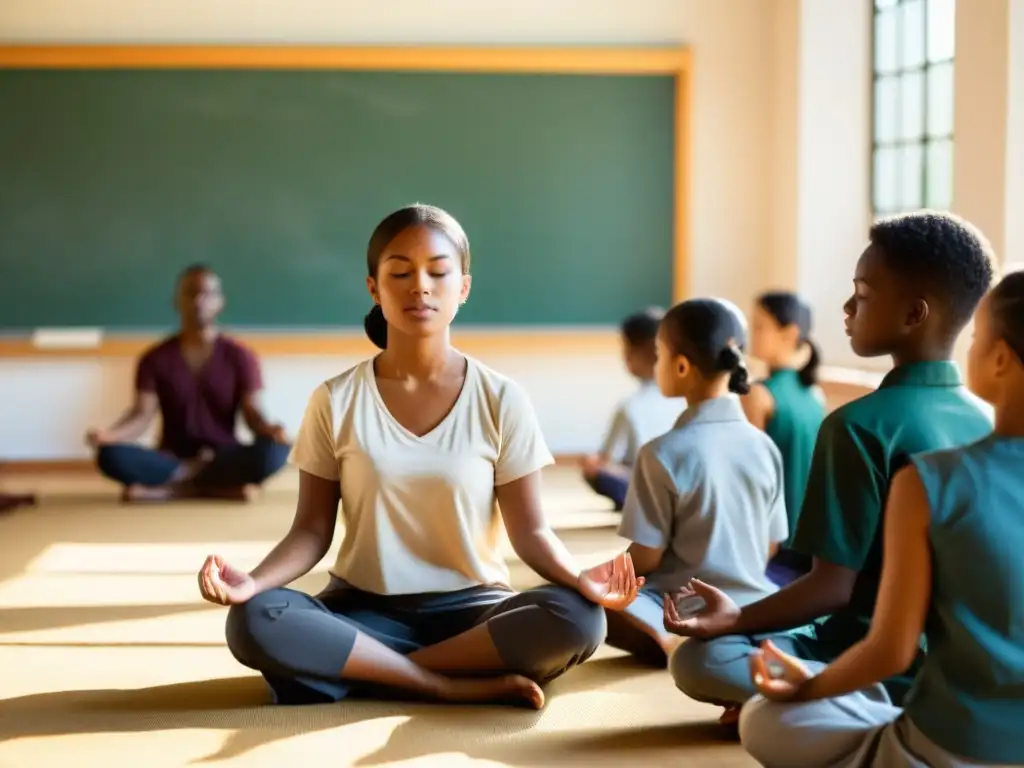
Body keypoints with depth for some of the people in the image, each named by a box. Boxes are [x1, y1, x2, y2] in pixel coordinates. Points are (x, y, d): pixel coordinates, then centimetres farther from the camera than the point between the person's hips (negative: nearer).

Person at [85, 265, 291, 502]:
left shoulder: (240, 357, 3)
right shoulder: (156, 358, 4)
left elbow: (252, 411, -5)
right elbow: (143, 414, -6)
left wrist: (269, 429, -30)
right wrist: (109, 434, -28)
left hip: (223, 459, 0)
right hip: (172, 460, 0)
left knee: (275, 450, -32)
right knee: (110, 455, -28)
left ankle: (173, 488, -25)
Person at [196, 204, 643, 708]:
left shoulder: (501, 401, -2)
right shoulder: (335, 402, -1)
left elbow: (529, 530, -2)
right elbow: (313, 530, 0)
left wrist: (579, 579, -24)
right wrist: (253, 580, -21)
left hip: (471, 610, 0)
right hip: (363, 610, 0)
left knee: (577, 620, -31)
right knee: (253, 623, -31)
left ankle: (348, 670, -22)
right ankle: (462, 684, -25)